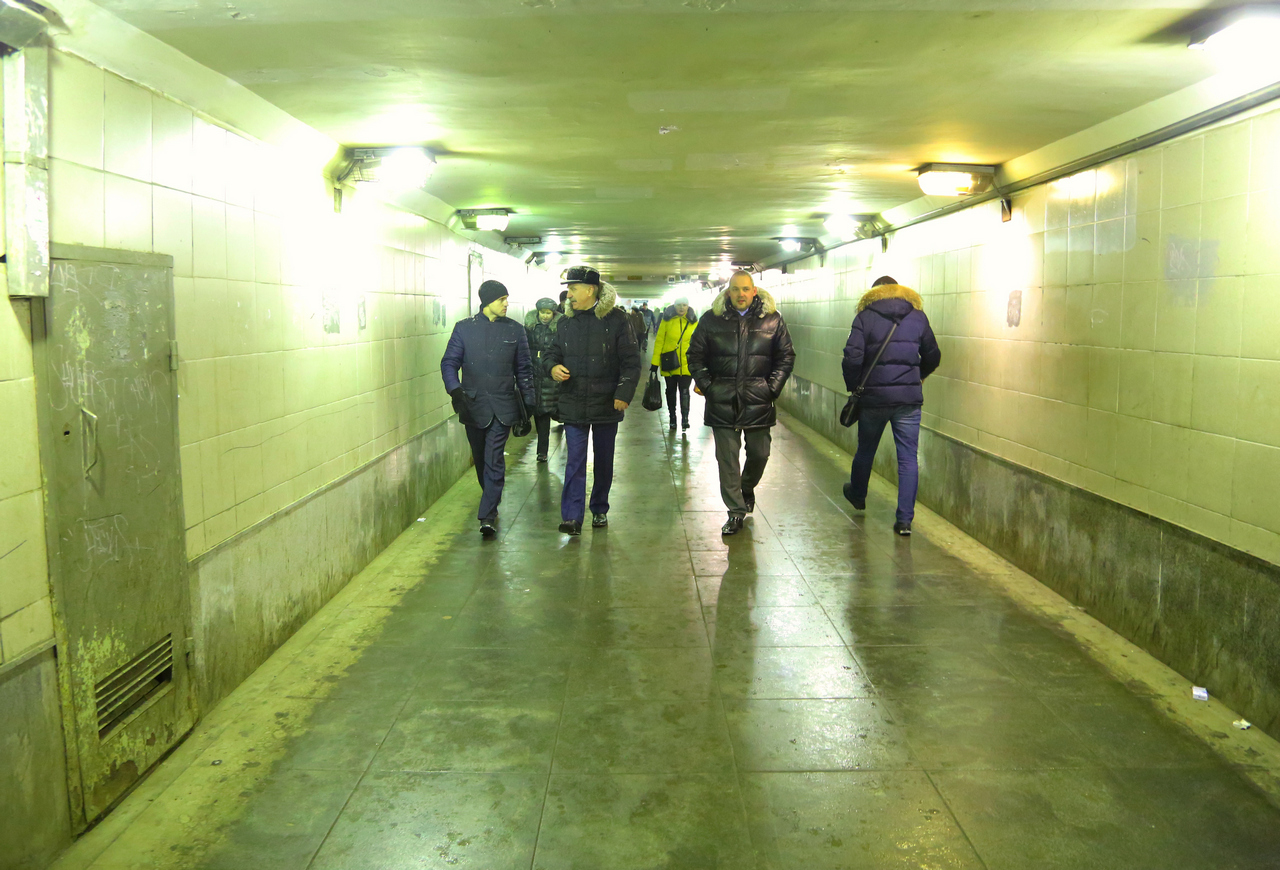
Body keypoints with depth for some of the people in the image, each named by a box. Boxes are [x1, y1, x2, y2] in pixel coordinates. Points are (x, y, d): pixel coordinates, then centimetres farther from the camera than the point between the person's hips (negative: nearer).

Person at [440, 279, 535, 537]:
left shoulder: (515, 330, 6)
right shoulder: (464, 328, 3)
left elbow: (523, 369, 11)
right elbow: (449, 362, 2)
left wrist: (529, 403, 8)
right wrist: (455, 390, -16)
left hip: (503, 406, -1)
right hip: (473, 404, 1)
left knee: (494, 460, -10)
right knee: (481, 459, 13)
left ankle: (487, 516, -9)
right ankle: (492, 502, 34)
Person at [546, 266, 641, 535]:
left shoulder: (616, 320, -5)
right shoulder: (566, 322, 7)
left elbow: (631, 361, -4)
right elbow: (553, 353, 18)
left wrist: (624, 393, -13)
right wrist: (553, 366, -6)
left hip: (607, 403, -2)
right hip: (573, 404, 2)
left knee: (604, 460, 11)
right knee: (574, 460, -3)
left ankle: (600, 510, 26)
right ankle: (572, 516, -3)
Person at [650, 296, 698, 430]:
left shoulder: (693, 322, 2)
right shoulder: (667, 320, -3)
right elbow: (659, 341, -4)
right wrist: (655, 363, -8)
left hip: (686, 365, 0)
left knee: (684, 391, -10)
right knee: (671, 391, 13)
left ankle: (685, 419, -10)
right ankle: (672, 418, 26)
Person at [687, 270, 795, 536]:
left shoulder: (772, 320, 2)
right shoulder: (711, 320, 2)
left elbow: (786, 356, 8)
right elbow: (695, 356, 8)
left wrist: (772, 387, -2)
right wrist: (706, 385, -3)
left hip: (758, 402, 1)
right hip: (722, 402, 0)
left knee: (759, 454, 10)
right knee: (727, 458, 1)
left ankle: (747, 488, 41)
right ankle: (736, 512, 11)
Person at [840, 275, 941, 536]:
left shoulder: (865, 317, -1)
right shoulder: (918, 317, 6)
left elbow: (852, 357, -11)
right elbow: (933, 357, 13)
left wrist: (853, 388, 4)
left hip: (873, 396, -1)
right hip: (909, 397, 1)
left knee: (865, 451, 19)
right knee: (908, 458, 3)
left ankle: (857, 495, 42)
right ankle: (905, 519, 0)